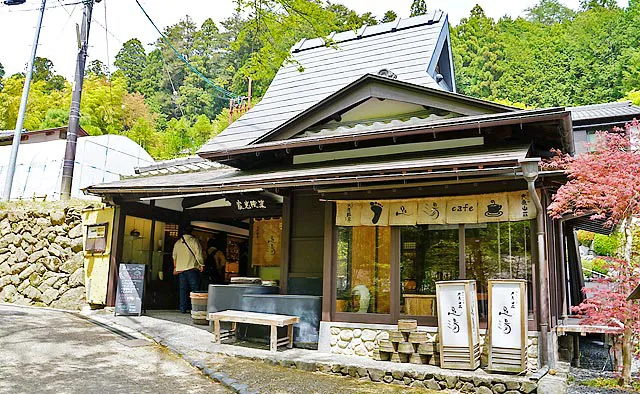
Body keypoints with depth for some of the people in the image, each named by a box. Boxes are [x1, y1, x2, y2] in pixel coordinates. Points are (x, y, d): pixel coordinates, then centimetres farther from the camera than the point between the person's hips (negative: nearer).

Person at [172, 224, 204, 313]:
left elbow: (174, 256, 21)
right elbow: (198, 253, -10)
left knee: (183, 289, 8)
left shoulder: (177, 243, 14)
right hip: (192, 268, -5)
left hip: (180, 269, 5)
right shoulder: (193, 240, -5)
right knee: (195, 289, -2)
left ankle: (183, 308, 8)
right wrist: (201, 265, -4)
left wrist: (175, 267, 30)